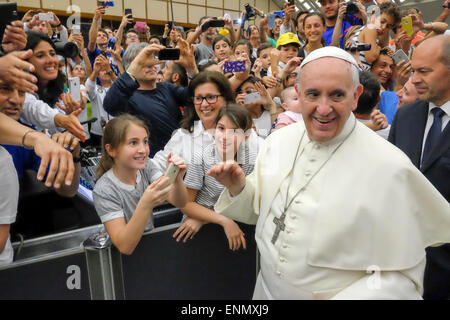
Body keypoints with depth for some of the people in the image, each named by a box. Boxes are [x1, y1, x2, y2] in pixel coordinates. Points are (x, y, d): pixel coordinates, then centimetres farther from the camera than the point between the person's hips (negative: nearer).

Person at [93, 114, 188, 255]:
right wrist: (145, 205, -39)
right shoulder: (103, 191, -20)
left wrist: (177, 179, -30)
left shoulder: (145, 165, -5)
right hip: (127, 256, -4)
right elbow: (125, 246, -26)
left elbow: (179, 202, -10)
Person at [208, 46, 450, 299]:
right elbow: (259, 207, 4)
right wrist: (238, 187, -15)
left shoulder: (390, 167, -23)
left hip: (337, 294, -4)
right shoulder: (278, 140, -8)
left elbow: (401, 272, -17)